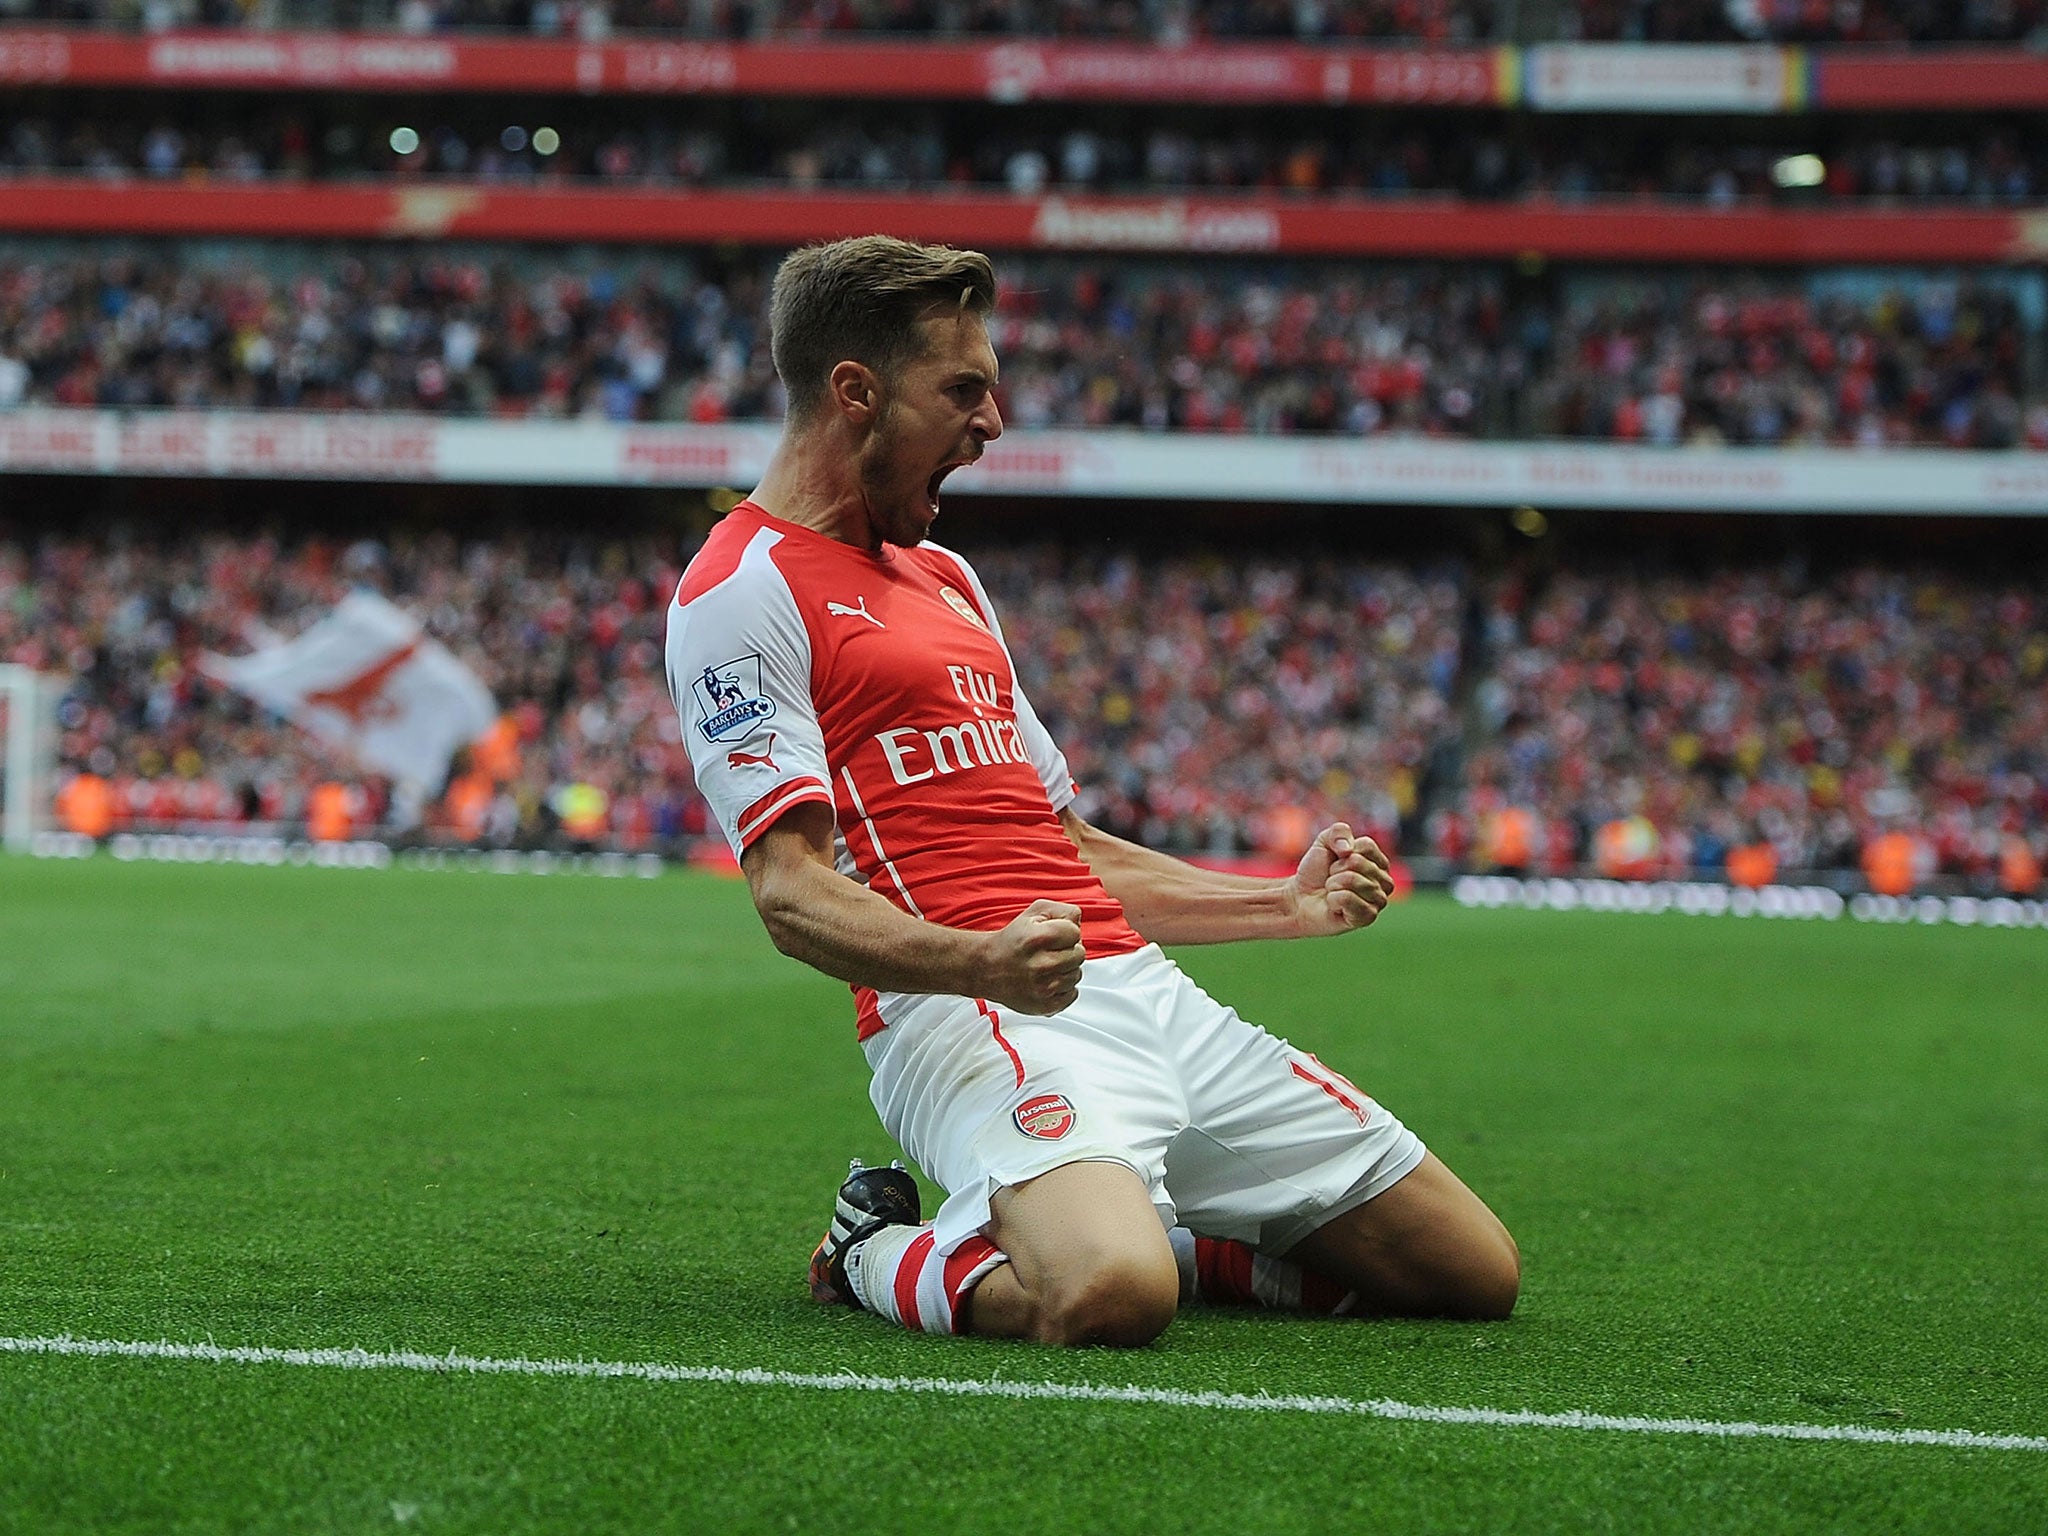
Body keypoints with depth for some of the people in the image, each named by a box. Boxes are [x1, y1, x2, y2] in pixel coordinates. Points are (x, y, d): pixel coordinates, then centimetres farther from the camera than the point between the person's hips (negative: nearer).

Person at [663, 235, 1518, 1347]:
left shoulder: (946, 578, 26)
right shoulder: (742, 593, -2)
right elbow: (794, 895, -14)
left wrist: (1284, 905, 20)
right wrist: (984, 964, -31)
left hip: (1146, 992, 8)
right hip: (964, 1015, -8)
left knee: (1475, 1273, 3)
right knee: (1106, 1300, -38)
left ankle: (1111, 1228, 15)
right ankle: (886, 1255, -5)